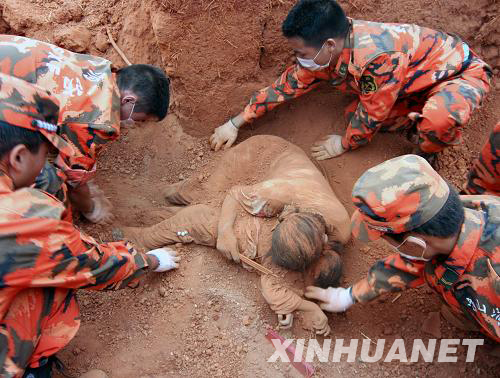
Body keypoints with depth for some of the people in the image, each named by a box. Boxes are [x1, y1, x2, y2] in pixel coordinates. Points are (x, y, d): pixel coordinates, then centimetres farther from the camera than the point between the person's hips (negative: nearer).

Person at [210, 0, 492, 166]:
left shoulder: (376, 56, -40)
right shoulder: (326, 52, -14)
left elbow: (372, 115, -25)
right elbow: (287, 85, -3)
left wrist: (344, 144, -6)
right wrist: (235, 123, -1)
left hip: (462, 72, -7)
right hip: (416, 81, 7)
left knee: (440, 116, -40)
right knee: (353, 113, -11)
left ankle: (426, 154, -6)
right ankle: (420, 129, 6)